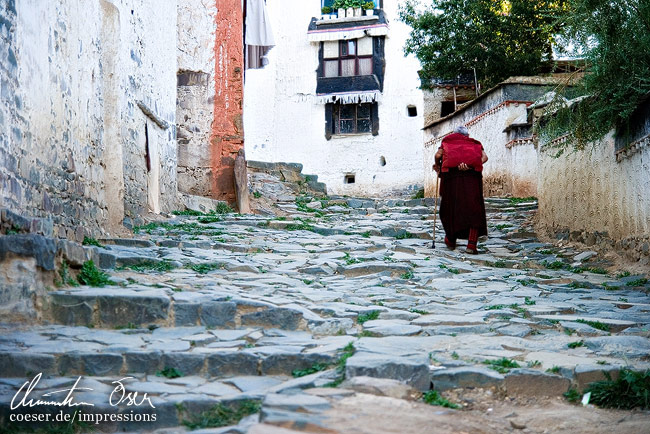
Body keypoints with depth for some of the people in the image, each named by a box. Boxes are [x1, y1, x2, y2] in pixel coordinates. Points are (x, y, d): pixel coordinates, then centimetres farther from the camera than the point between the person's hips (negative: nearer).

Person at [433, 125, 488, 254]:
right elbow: (484, 157, 7)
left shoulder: (447, 141, 26)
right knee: (474, 208, 1)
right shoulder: (475, 144, 27)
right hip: (472, 175, 0)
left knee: (450, 206, 14)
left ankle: (450, 240, 25)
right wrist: (472, 165, -5)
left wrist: (437, 166, 25)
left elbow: (438, 155, 7)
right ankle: (471, 244, -10)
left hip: (451, 173, 0)